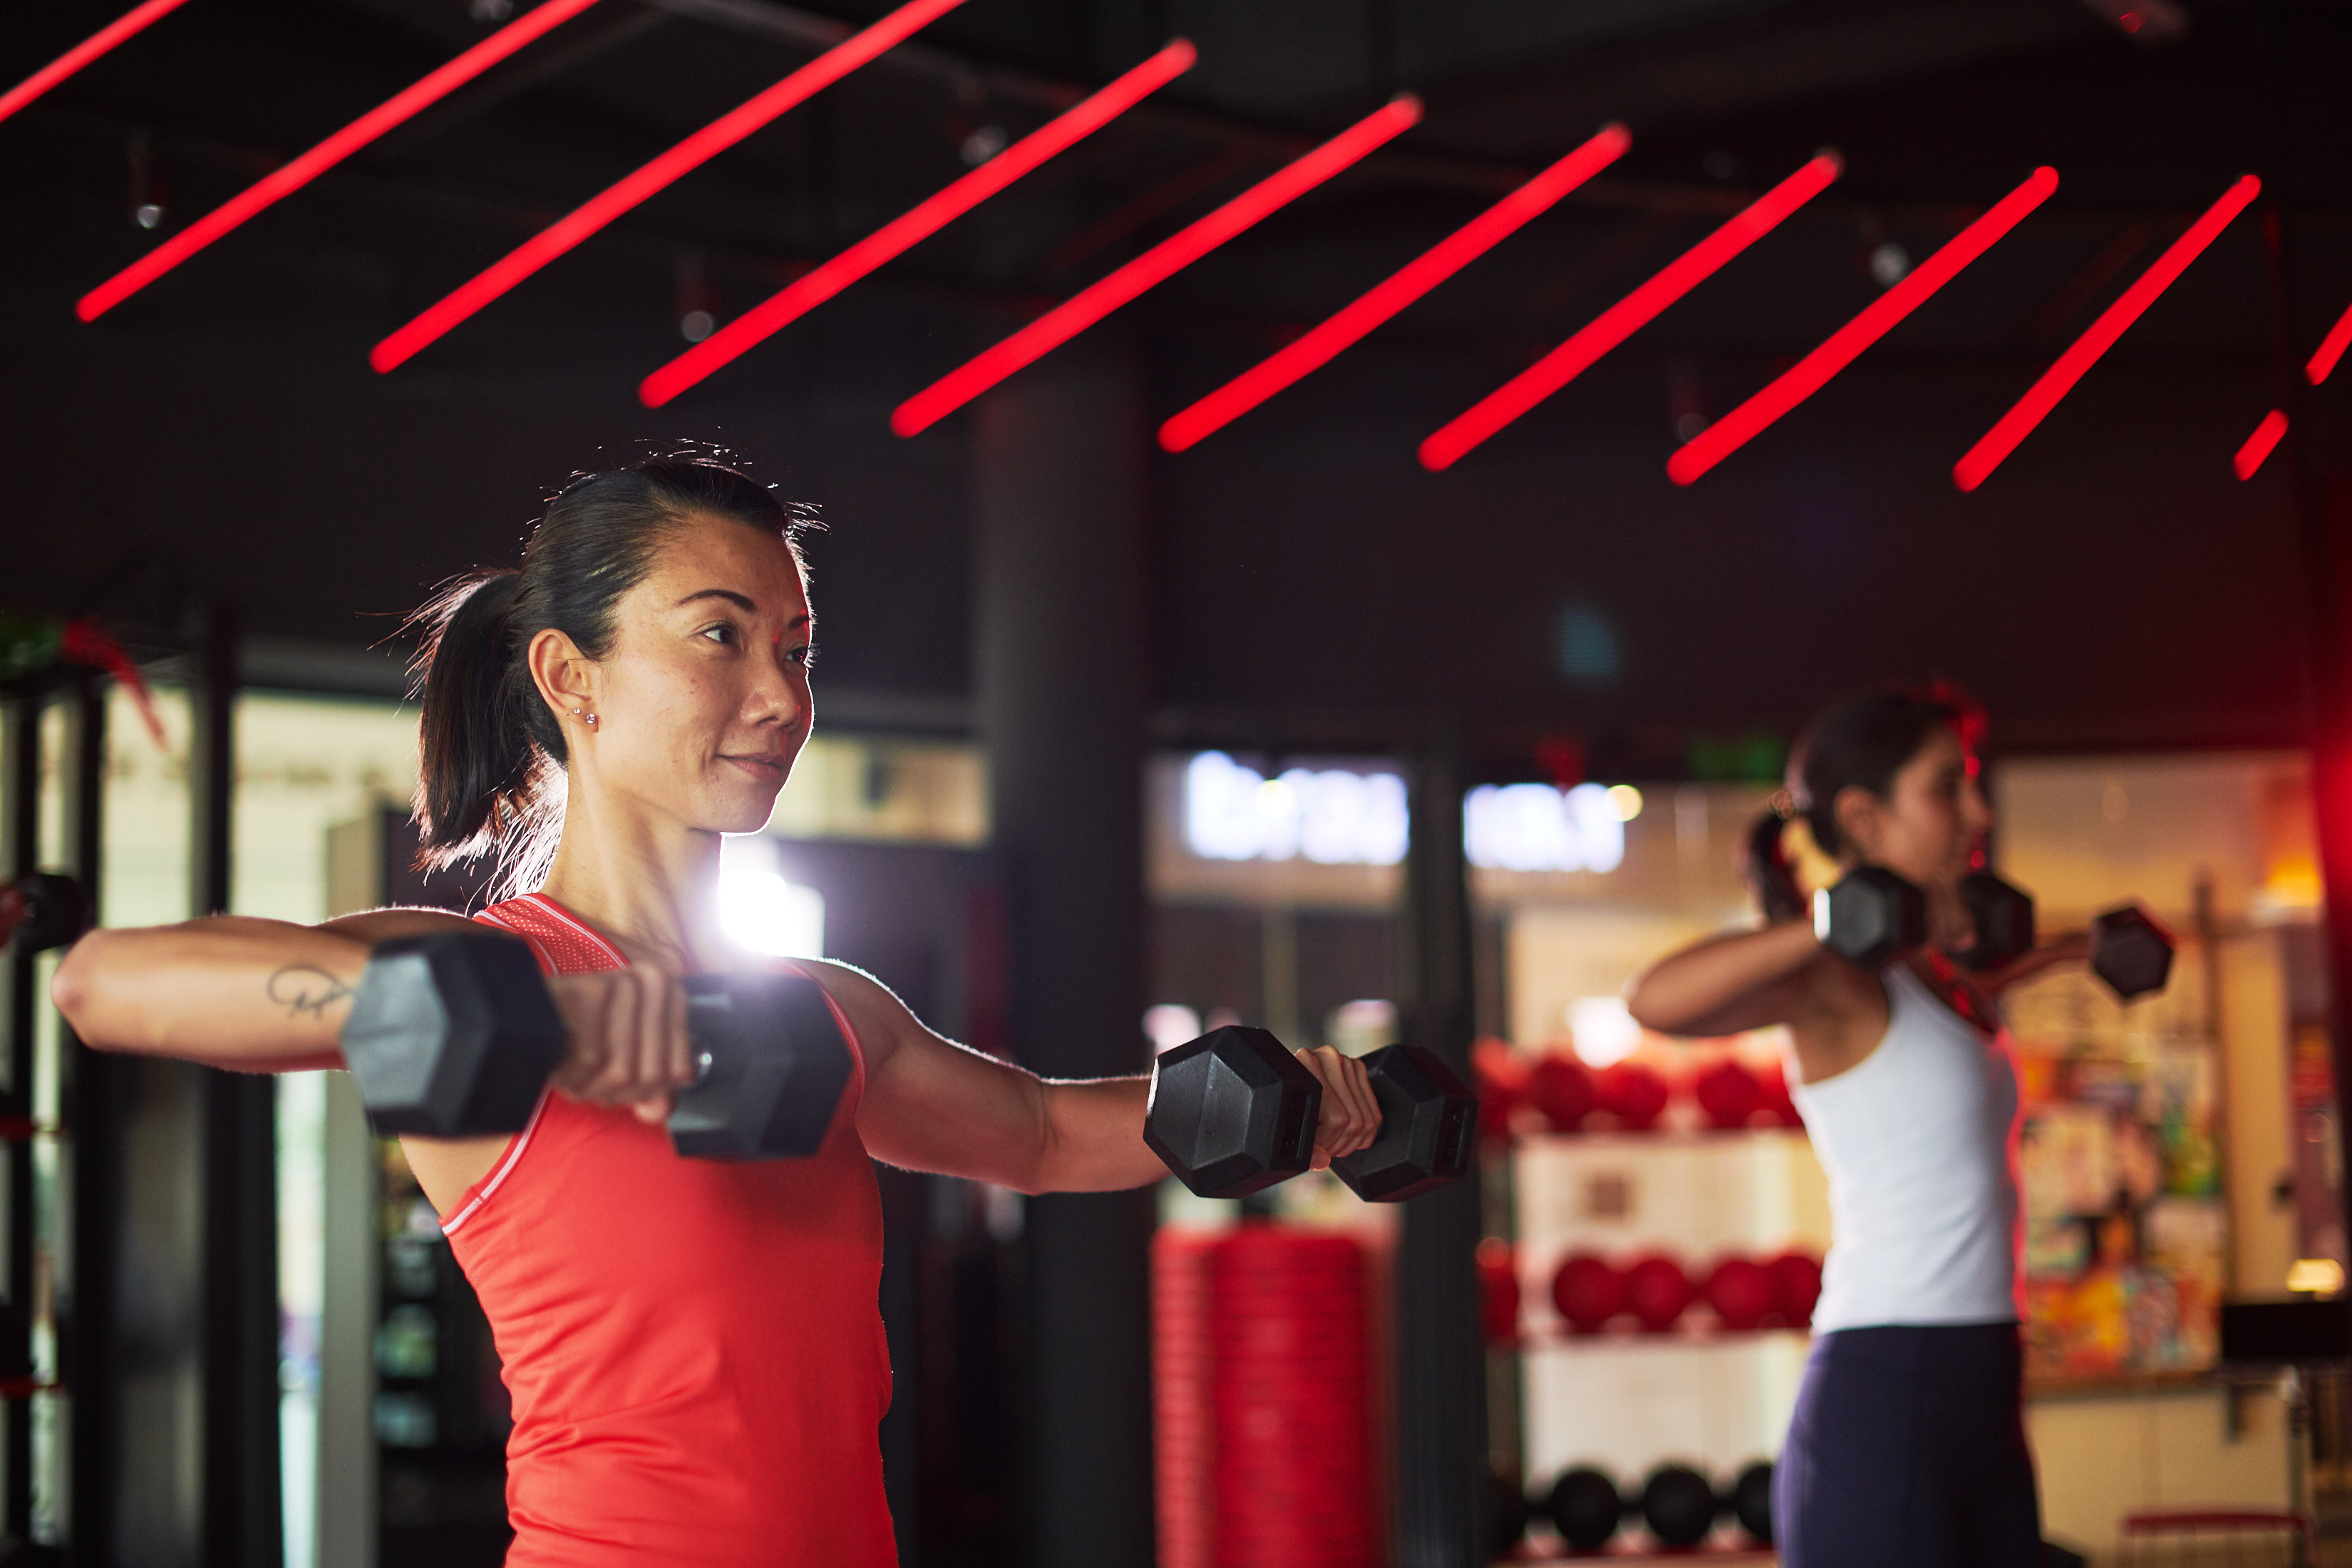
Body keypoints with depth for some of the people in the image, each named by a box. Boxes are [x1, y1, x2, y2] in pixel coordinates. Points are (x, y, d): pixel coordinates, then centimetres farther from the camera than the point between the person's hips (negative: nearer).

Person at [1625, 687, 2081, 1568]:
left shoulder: (1928, 975, 15)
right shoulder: (1837, 981, -10)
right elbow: (1654, 1000, -30)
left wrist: (2040, 960, 42)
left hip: (1980, 1401, 9)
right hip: (1880, 1405, -9)